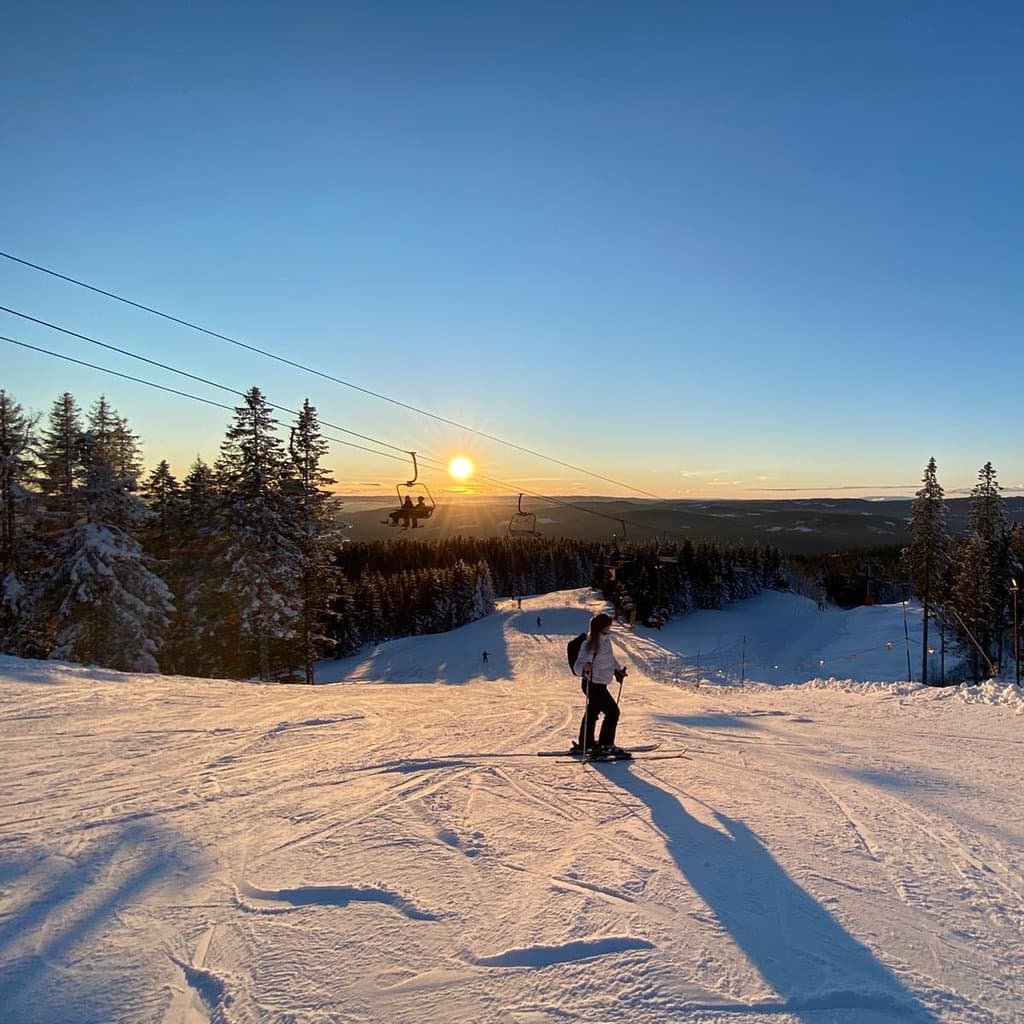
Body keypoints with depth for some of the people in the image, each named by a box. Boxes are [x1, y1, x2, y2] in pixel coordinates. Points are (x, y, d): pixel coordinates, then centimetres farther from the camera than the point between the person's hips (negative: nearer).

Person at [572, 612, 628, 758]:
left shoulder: (606, 639, 3)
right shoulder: (590, 644, -24)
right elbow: (577, 666, -29)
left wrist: (618, 669, 17)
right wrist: (584, 667, -49)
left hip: (600, 684, 10)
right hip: (593, 684, -10)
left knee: (593, 712, 20)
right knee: (612, 711, -9)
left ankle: (584, 745, 34)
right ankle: (604, 746, 0)